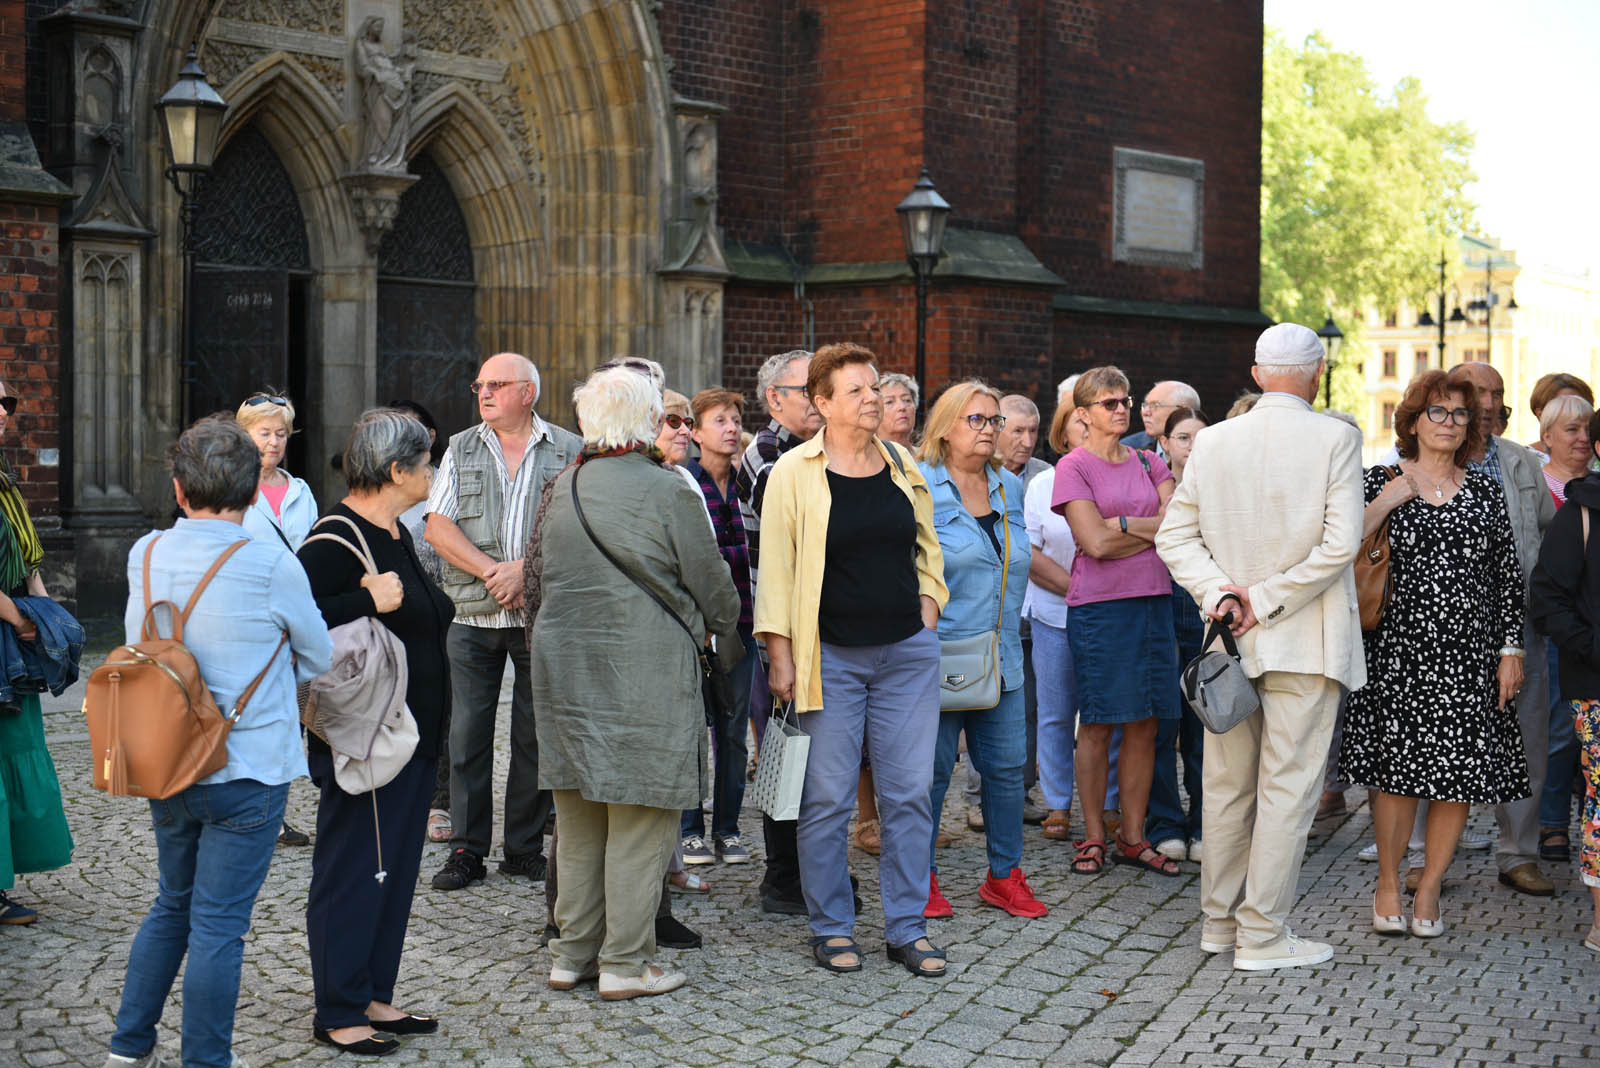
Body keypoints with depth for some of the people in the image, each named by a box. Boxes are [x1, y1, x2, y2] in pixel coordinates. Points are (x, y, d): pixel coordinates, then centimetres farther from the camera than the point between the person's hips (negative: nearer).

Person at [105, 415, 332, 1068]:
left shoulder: (144, 555, -1)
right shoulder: (271, 565, -15)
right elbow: (319, 660, -1)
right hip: (247, 770, -5)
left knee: (172, 905, 23)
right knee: (217, 926, 2)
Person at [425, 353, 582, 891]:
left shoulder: (569, 451, 5)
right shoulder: (461, 449, 11)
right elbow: (438, 527, 2)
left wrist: (526, 570, -15)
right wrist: (491, 572, -11)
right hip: (473, 617, 1)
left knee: (537, 735, 4)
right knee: (468, 733, 2)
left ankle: (525, 847, 15)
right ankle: (466, 849, 12)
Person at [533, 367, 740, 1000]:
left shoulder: (562, 488, 5)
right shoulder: (667, 491, -11)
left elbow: (544, 575, 13)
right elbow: (711, 581, -5)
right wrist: (722, 626, 17)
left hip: (564, 664, 6)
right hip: (644, 669, -6)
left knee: (578, 818, 14)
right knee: (638, 819, 2)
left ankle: (572, 954, 22)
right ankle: (625, 965, 7)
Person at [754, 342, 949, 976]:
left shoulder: (903, 469, 9)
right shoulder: (793, 473, -3)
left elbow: (928, 552, 19)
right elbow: (776, 569, -3)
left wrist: (926, 619, 7)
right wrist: (781, 657, -7)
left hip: (907, 653, 4)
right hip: (831, 656, -3)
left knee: (909, 793, 4)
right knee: (827, 798, 1)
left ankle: (908, 928, 15)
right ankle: (831, 928, 15)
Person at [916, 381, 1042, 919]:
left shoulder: (1009, 486, 13)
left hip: (1000, 655, 6)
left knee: (1008, 765, 6)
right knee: (932, 769, 1)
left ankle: (1004, 875, 19)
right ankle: (921, 877, 15)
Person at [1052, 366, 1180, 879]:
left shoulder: (1149, 463, 14)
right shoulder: (1072, 467, -1)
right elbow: (1095, 542, -12)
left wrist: (1121, 525, -10)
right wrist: (1151, 528, -3)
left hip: (1153, 600, 5)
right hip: (1098, 606, -5)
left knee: (1144, 725, 5)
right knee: (1097, 723, -1)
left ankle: (1133, 837, 14)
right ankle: (1093, 837, 10)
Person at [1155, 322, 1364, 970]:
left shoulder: (1212, 441, 4)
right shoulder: (1336, 438, -8)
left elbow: (1174, 535, 2)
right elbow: (1341, 541, -16)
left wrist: (1219, 593, -5)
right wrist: (1269, 599, -12)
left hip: (1232, 638, 5)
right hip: (1306, 645, -4)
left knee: (1226, 787, 13)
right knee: (1288, 787, 1)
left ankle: (1220, 921, 24)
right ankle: (1263, 935, 3)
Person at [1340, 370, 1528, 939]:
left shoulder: (1485, 490, 10)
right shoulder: (1382, 482, 3)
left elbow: (1508, 575, 10)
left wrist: (1510, 649, 4)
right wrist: (1385, 502, -12)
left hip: (1469, 653, 2)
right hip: (1399, 648, -2)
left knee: (1460, 773, 1)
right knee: (1396, 767, -3)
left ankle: (1430, 888, 15)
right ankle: (1388, 886, 13)